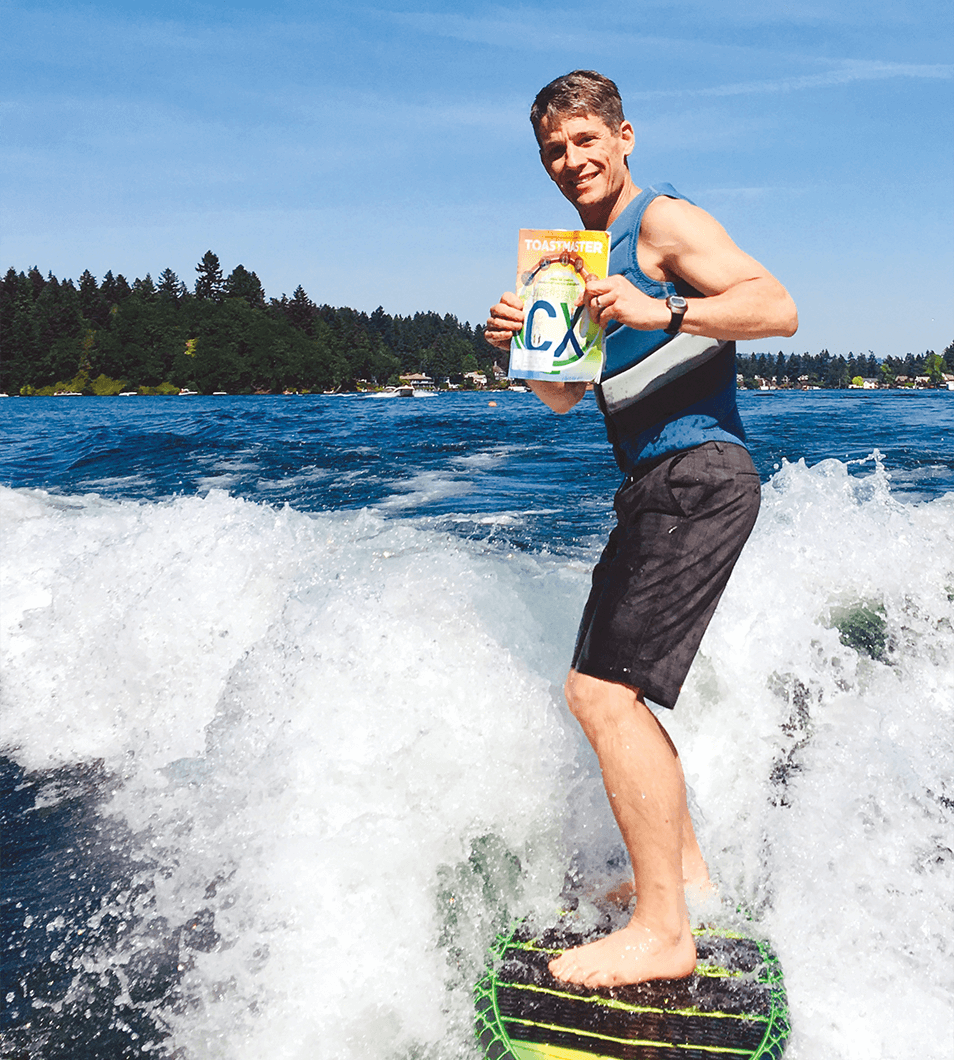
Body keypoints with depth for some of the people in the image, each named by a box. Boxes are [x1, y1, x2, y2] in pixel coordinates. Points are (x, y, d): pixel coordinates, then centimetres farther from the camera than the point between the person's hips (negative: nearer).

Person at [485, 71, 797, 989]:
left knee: (600, 692, -16)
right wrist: (520, 341, 0)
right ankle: (682, 869, 29)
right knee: (610, 687, 16)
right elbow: (565, 396, 19)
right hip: (654, 487, 10)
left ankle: (662, 930, -7)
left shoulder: (664, 219, -5)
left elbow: (778, 307, -18)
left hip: (698, 476, -10)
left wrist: (660, 310, -29)